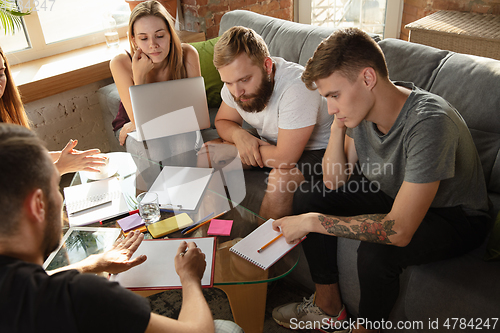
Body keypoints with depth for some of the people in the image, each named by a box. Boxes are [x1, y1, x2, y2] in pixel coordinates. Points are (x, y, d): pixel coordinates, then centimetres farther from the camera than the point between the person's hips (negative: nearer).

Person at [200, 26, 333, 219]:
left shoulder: (296, 86, -36)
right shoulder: (237, 79, -13)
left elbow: (285, 158, -36)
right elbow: (222, 121, 4)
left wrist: (237, 148, -21)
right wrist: (239, 134, -21)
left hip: (314, 148, -6)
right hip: (270, 143, 7)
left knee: (280, 179, -36)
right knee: (208, 153, -6)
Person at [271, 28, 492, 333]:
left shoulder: (428, 122, -36)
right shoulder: (360, 108, -13)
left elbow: (399, 231, -39)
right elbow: (334, 182, -5)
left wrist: (311, 222, -32)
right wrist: (337, 127, -21)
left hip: (456, 217, -7)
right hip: (395, 195, 7)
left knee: (375, 251, -34)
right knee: (308, 197, -4)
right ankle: (328, 306, 10)